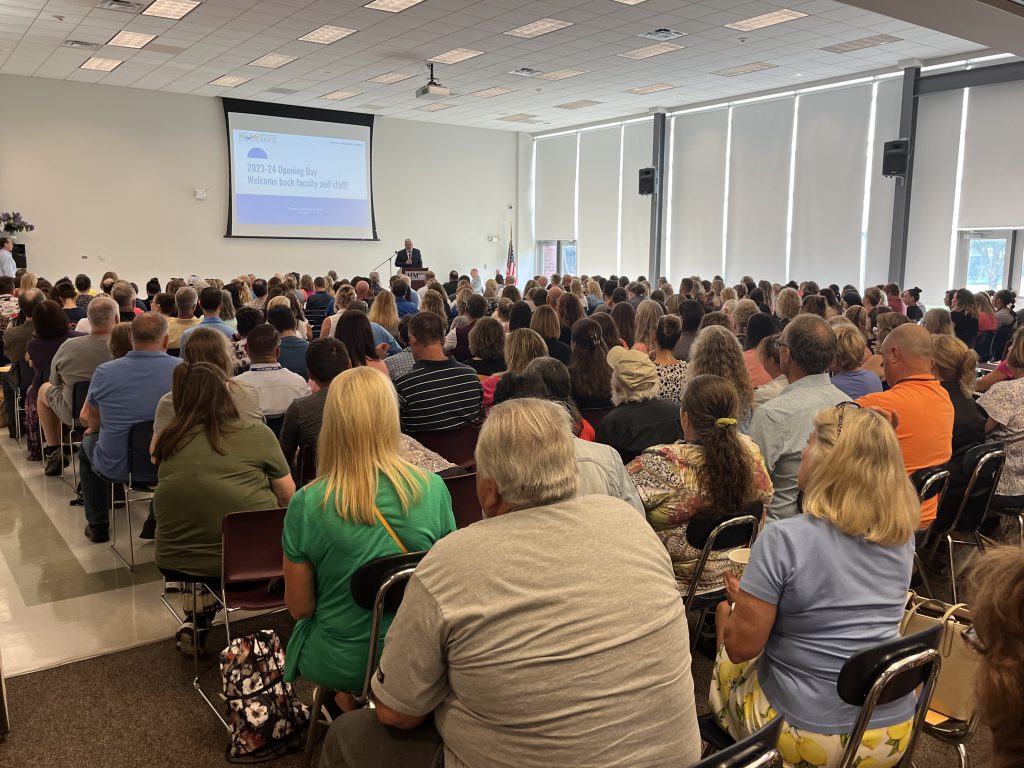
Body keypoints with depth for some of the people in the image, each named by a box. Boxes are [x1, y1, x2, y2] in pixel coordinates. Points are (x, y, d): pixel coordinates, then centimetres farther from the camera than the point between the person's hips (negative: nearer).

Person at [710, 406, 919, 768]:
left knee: (725, 664, 22)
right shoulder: (902, 534, -4)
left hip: (809, 739, -5)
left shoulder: (783, 540, -24)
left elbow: (741, 646, -17)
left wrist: (739, 602, 4)